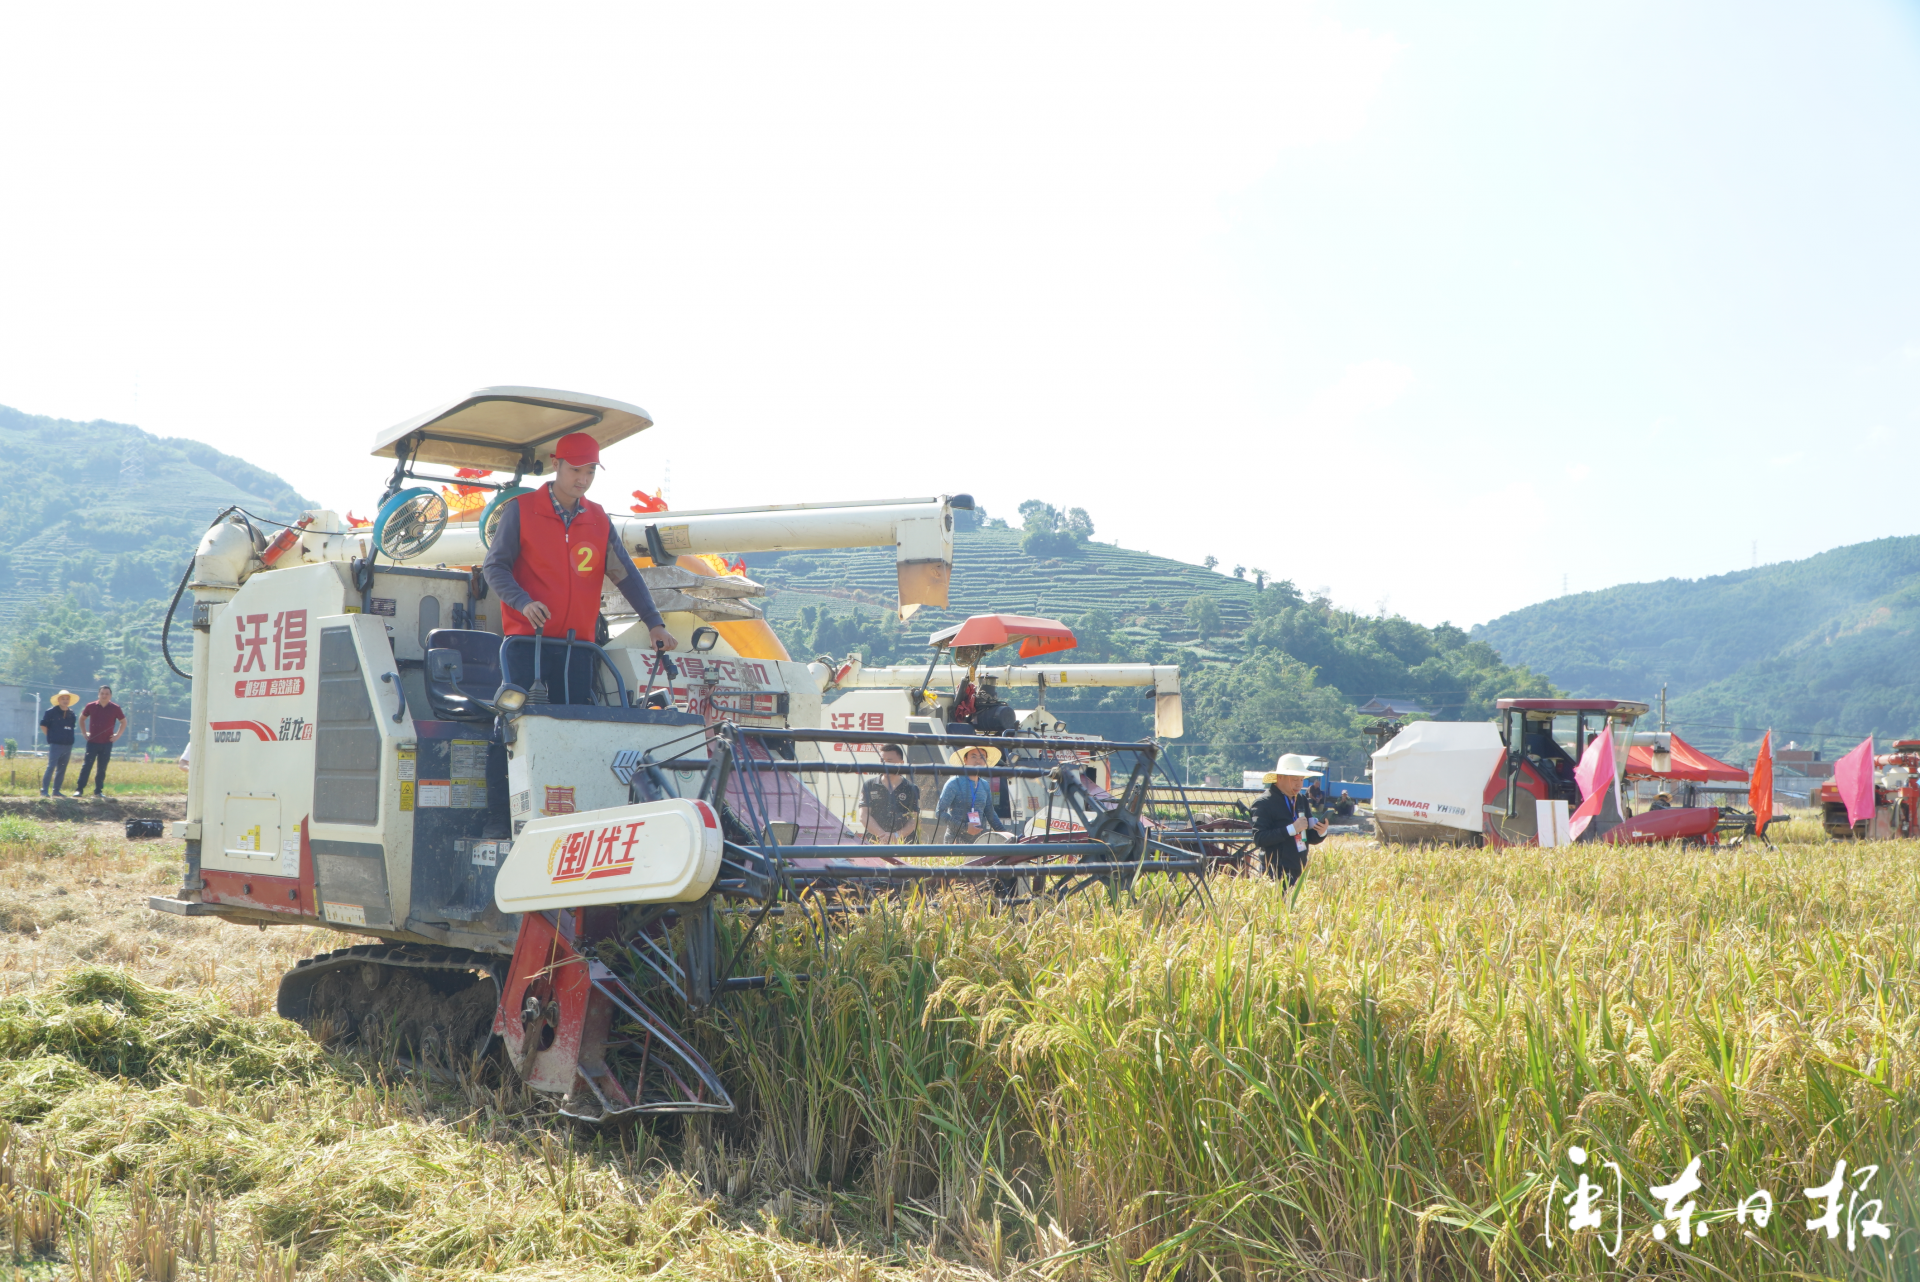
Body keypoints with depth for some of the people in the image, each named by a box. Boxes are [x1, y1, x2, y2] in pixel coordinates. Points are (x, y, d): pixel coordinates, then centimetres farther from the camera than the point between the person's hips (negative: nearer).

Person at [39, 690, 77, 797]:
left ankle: (56, 790, 15)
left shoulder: (71, 713, 11)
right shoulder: (52, 711, -4)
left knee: (62, 769, 9)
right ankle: (44, 790, -6)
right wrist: (51, 736, 0)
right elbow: (43, 725, 0)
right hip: (55, 744, -5)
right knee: (51, 767, -9)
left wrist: (68, 737, 10)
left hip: (68, 744, 5)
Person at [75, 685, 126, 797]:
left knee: (102, 769, 5)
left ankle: (98, 791, 11)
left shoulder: (115, 708, 0)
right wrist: (85, 733, 8)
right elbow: (82, 719, 17)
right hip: (92, 742, -1)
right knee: (86, 766, -6)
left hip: (107, 743, 1)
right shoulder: (91, 706, 0)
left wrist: (117, 735, 3)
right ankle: (79, 789, -3)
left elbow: (124, 722, 13)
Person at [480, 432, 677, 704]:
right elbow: (494, 566, -2)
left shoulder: (599, 520, 11)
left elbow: (625, 574, 9)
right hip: (526, 640, -3)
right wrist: (523, 602, -21)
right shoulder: (521, 510, 0)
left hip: (578, 646, 4)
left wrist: (654, 623, -2)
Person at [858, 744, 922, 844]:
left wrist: (897, 836, -13)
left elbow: (914, 820, 5)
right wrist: (882, 835, -13)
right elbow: (864, 816, 3)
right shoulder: (869, 786, 13)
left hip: (903, 845, 0)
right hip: (873, 843, 0)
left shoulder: (912, 789, 11)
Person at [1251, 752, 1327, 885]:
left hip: (1298, 873, 7)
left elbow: (1310, 838, 16)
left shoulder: (1301, 801, 14)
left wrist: (1321, 832, -7)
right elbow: (1259, 838, -19)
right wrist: (1291, 829, -22)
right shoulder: (1264, 803, -8)